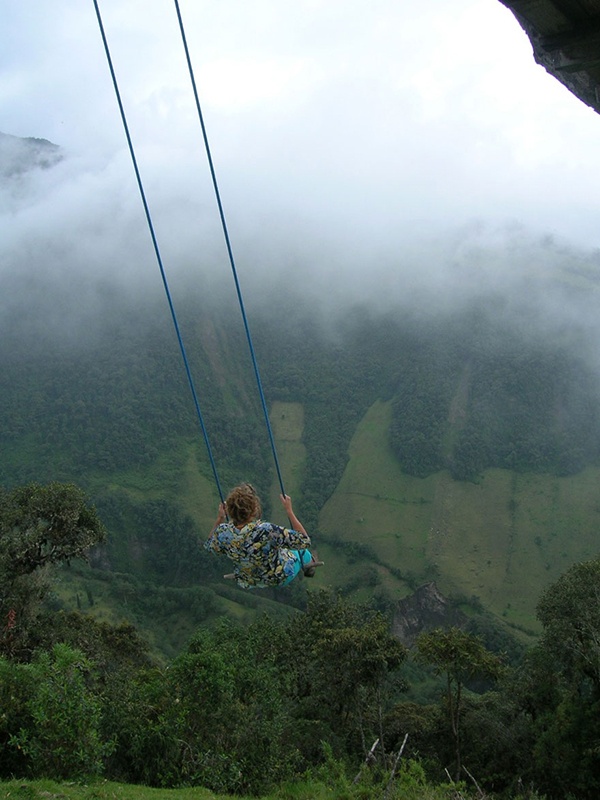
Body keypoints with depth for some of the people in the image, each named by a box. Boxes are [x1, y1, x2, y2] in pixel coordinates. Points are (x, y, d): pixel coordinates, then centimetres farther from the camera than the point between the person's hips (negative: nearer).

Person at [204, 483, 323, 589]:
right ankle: (308, 565, 60)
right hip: (281, 578, -3)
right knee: (301, 548, 28)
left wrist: (219, 518, -2)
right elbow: (305, 541, -31)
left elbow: (209, 546, -5)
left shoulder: (223, 532, -30)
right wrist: (289, 510, -28)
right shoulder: (267, 531, -44)